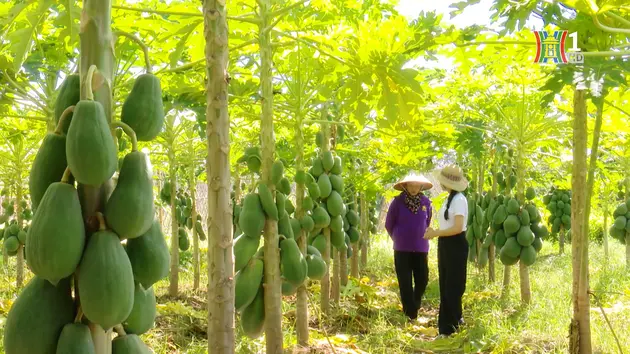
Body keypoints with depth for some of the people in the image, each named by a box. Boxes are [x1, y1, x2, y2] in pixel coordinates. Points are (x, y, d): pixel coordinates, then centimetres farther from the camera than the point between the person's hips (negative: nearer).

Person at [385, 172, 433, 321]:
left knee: (422, 280, 5)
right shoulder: (398, 201, -7)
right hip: (402, 249, -2)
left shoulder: (426, 202, 1)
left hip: (421, 248, 3)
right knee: (405, 283, -1)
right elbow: (389, 224, 3)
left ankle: (415, 307, 31)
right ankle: (410, 314, 9)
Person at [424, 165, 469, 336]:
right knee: (446, 287, 16)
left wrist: (435, 233, -18)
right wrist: (435, 232, 1)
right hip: (446, 245, 9)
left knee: (452, 287, -2)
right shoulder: (449, 199, 13)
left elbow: (458, 228, -22)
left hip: (455, 246, -9)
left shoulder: (459, 200, -16)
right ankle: (447, 324, 27)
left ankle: (451, 327, 5)